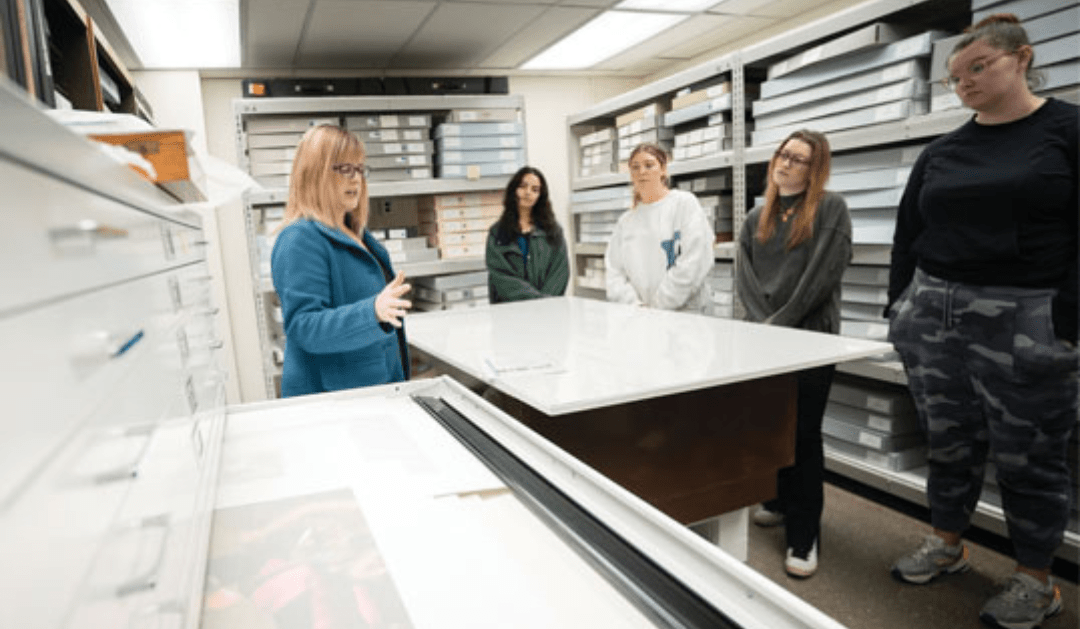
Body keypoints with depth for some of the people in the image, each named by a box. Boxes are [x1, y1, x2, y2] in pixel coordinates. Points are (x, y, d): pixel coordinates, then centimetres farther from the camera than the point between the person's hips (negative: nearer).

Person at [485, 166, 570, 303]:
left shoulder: (553, 229, 16)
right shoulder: (497, 232, 11)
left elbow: (560, 270, 7)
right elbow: (500, 275, 0)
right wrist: (537, 297, -11)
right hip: (510, 306, 0)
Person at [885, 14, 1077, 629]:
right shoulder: (942, 153, 12)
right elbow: (908, 236, 14)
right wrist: (901, 308, 8)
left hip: (1024, 321, -4)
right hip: (935, 315, 4)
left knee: (1027, 454, 6)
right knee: (949, 441, 13)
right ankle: (946, 545, 31)